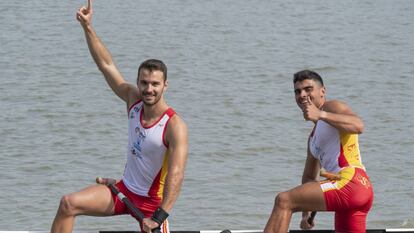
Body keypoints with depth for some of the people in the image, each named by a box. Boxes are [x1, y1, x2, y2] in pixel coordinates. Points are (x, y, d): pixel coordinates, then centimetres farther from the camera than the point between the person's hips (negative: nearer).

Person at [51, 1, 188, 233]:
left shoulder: (175, 126, -23)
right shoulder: (134, 101, -4)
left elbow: (176, 175, -31)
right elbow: (106, 64, -1)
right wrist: (88, 27, -10)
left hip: (152, 201, -6)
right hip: (124, 189, 6)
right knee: (69, 204, -10)